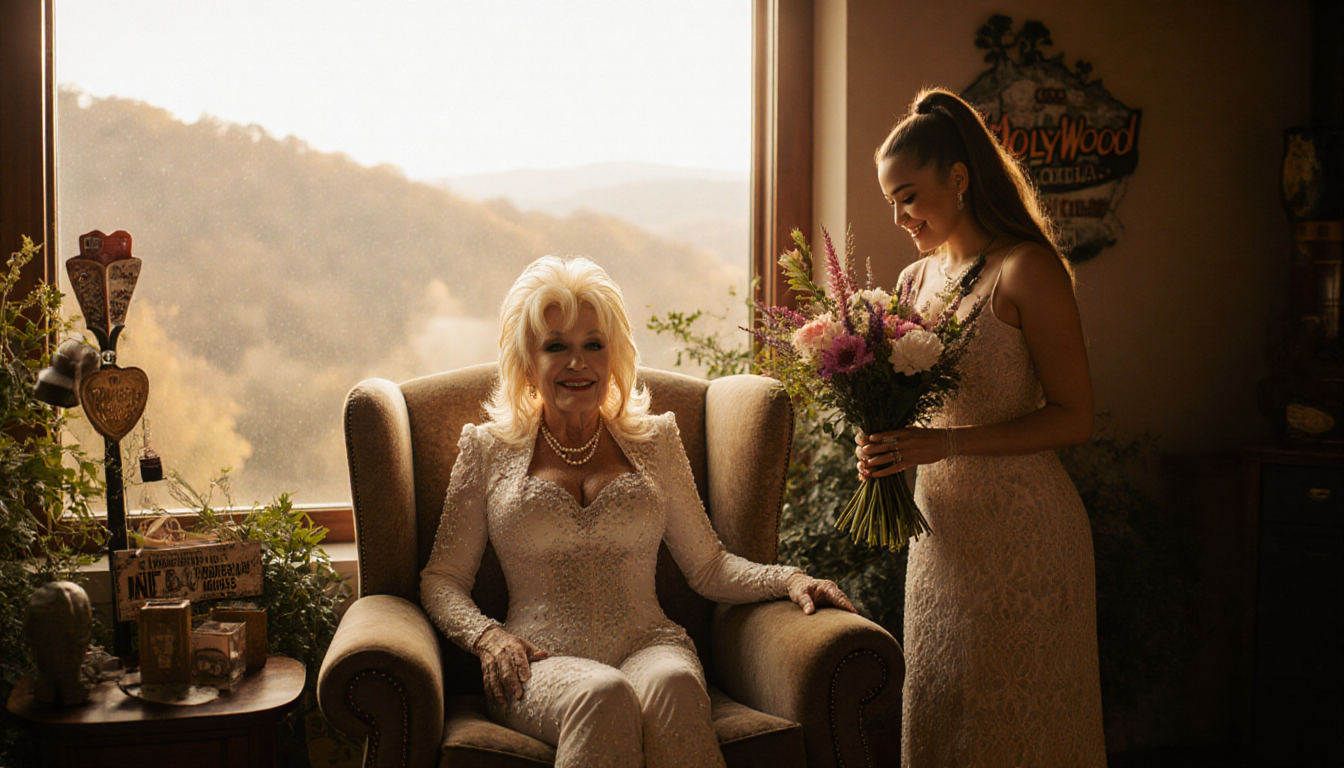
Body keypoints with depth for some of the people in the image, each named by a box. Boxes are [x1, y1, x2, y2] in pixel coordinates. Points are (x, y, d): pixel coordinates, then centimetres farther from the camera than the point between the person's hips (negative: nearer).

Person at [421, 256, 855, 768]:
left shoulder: (655, 441, 18)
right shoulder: (488, 450, 14)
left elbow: (707, 567, 17)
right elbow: (442, 578, 13)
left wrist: (787, 579, -1)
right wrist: (487, 636, -7)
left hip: (647, 645, 2)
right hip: (542, 664, -1)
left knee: (674, 685, -35)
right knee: (602, 696, -37)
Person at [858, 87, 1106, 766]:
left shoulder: (1026, 269, -10)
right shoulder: (916, 279, 12)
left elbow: (1072, 417, -13)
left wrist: (947, 443, -22)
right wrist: (886, 444, 0)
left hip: (1021, 528, -6)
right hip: (940, 525, 7)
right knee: (935, 714, 11)